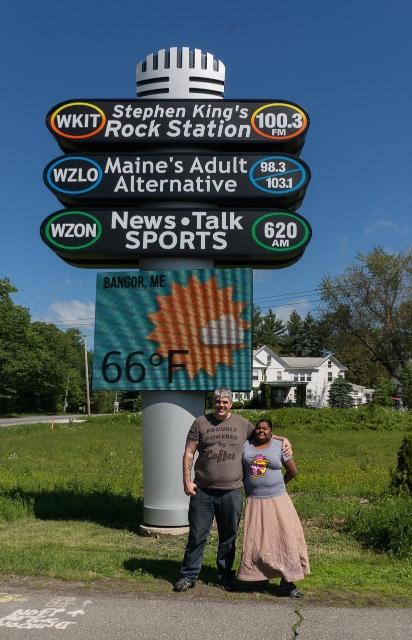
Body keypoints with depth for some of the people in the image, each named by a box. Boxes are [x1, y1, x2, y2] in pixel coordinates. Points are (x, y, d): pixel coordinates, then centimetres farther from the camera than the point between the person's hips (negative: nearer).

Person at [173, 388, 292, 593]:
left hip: (232, 491, 2)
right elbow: (188, 453, 3)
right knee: (197, 535, 5)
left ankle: (225, 576, 28)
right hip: (202, 491, -1)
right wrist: (187, 480, -4)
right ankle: (189, 575, 18)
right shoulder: (201, 422, 2)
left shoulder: (242, 424, 7)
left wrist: (283, 439, 6)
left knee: (228, 537, 12)